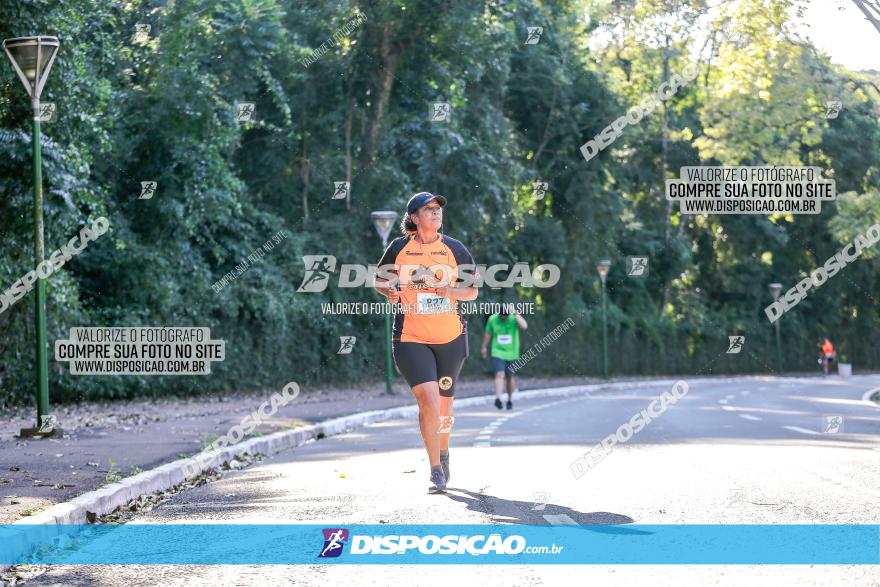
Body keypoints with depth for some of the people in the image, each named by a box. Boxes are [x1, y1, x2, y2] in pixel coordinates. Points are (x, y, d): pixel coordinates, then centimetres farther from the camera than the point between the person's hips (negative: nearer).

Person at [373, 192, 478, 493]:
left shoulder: (455, 249, 5)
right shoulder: (399, 248, 2)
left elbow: (473, 290, 8)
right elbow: (379, 280, 15)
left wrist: (452, 291, -12)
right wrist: (389, 291, -6)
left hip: (451, 338, 2)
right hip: (411, 338, -2)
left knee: (444, 403, 12)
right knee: (428, 400, -17)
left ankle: (443, 454, 39)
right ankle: (436, 471, -7)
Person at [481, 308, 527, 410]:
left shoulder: (514, 318, -10)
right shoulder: (492, 319, -4)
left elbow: (524, 326, -31)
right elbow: (488, 333, 12)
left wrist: (516, 314, -35)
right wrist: (484, 347, 20)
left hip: (511, 354, 0)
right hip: (497, 353, 0)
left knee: (510, 377, 11)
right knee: (499, 374, -18)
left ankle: (510, 400, 28)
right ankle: (498, 398, -29)